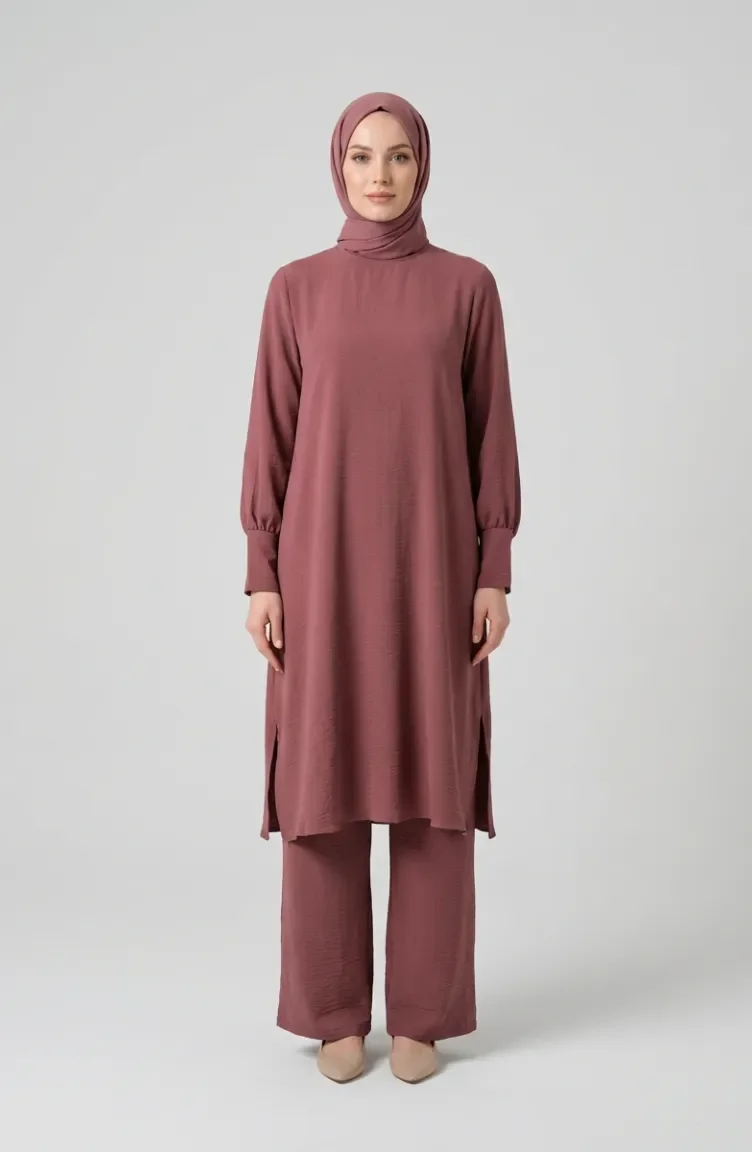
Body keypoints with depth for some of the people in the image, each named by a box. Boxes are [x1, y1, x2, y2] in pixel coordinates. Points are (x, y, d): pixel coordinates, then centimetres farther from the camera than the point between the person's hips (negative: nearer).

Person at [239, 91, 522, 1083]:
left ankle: (421, 1011, 18)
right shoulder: (296, 288, 6)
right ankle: (336, 1012, 19)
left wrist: (496, 573, -3)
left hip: (432, 561, 0)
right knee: (324, 779, 2)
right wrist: (261, 574, -3)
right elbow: (271, 438, 4)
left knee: (431, 777, 2)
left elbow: (493, 435, 3)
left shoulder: (468, 286, 6)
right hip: (325, 561, 0)